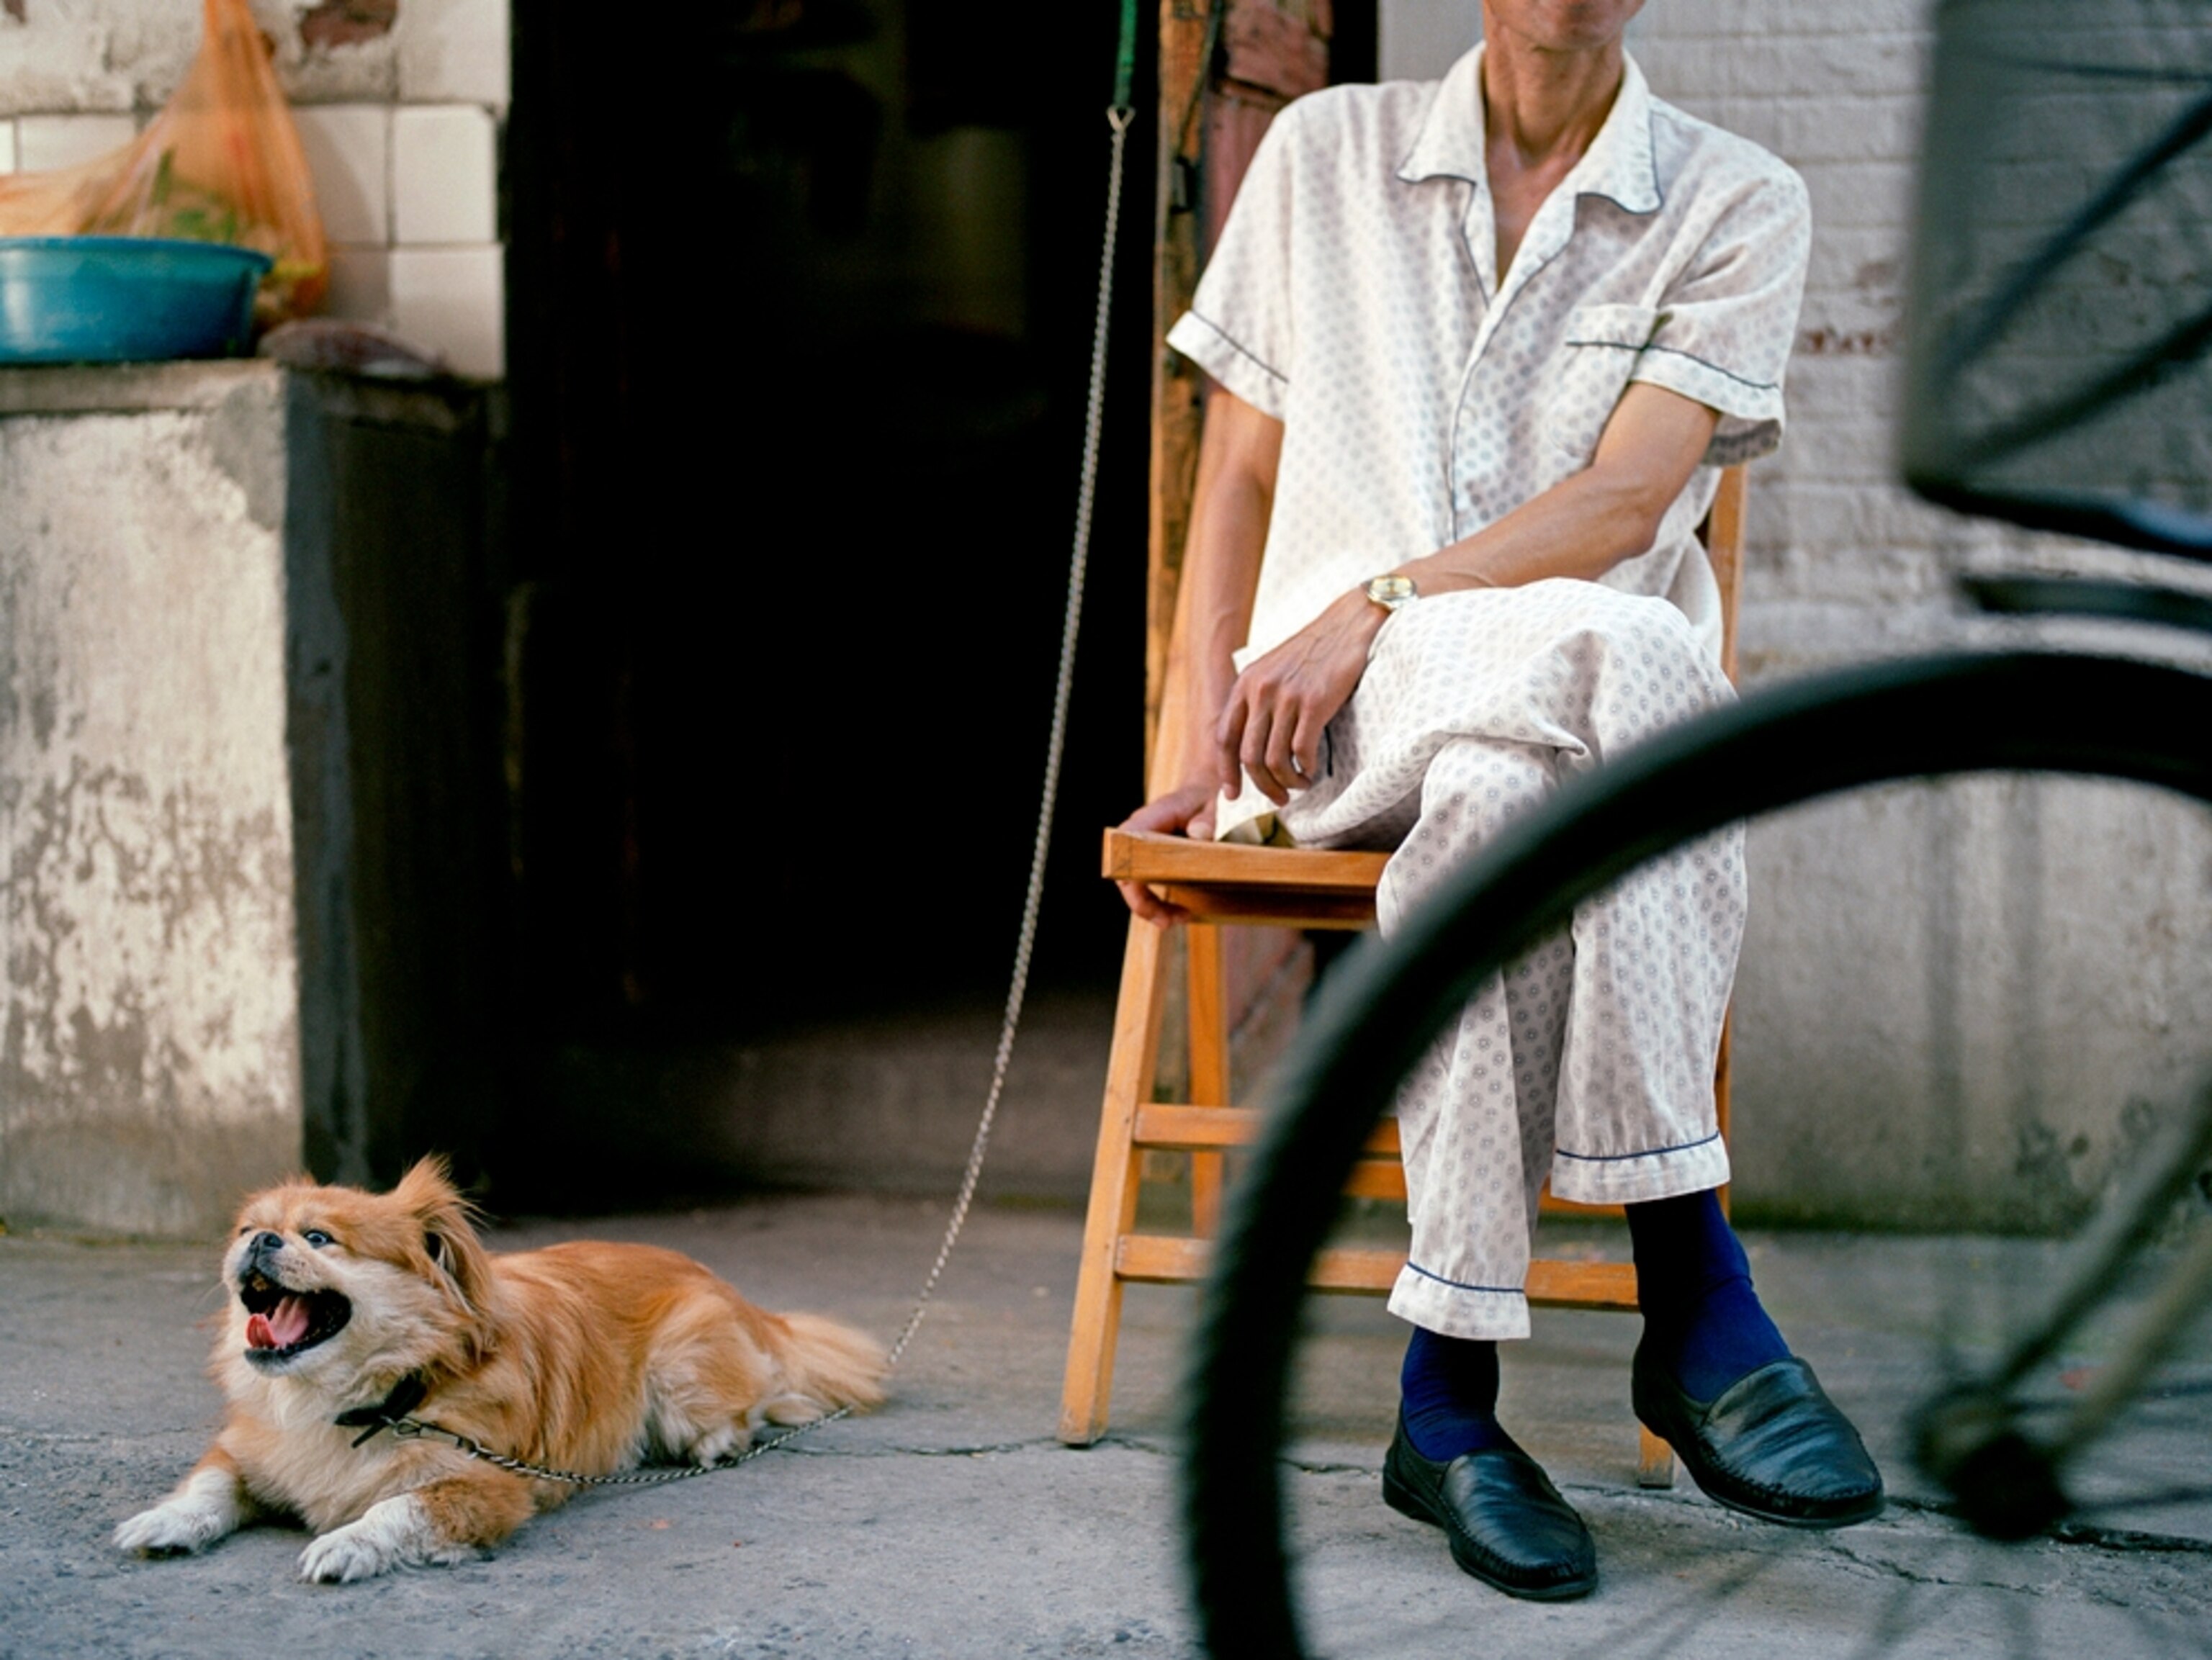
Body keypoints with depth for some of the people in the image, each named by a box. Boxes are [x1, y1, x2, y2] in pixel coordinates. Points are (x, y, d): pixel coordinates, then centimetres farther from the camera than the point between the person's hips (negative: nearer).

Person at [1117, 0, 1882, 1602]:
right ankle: (1696, 1294, -32)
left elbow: (1628, 501, -6)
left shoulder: (1740, 206, 7)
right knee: (1619, 653, -35)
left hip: (1576, 724, 0)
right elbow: (1239, 480, 13)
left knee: (1495, 792, -38)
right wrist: (1208, 747, 0)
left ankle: (1449, 1396, -32)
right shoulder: (1326, 152, 14)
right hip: (1338, 719, 0)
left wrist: (1381, 602, -18)